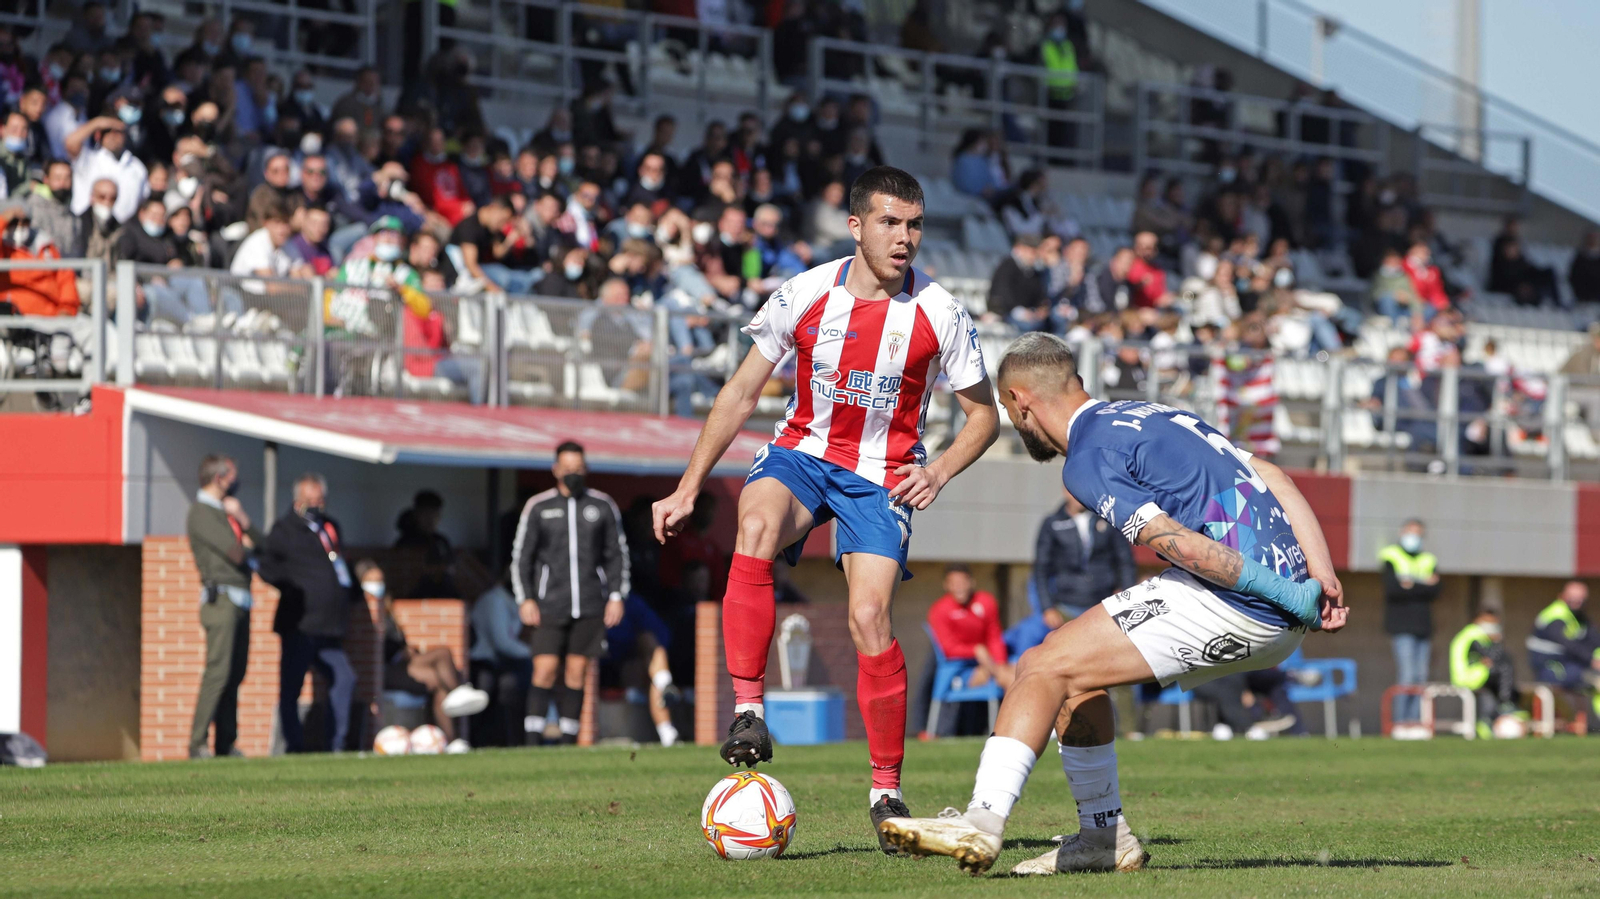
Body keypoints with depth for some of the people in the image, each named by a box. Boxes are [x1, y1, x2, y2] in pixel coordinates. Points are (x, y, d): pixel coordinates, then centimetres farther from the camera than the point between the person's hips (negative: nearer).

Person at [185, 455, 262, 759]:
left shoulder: (224, 511, 22)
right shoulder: (202, 512, -7)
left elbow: (260, 544, 15)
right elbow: (236, 553, -15)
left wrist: (242, 520, -1)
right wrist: (247, 544, 8)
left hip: (240, 601, 9)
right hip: (221, 599, -9)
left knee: (235, 674, 7)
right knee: (218, 671, -14)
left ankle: (226, 744, 9)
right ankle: (197, 743, -13)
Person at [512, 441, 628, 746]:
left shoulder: (603, 506, 8)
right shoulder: (538, 507, 5)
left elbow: (617, 554, 13)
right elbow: (521, 556, 7)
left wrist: (616, 596, 4)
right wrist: (525, 600, -2)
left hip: (590, 606, 1)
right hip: (549, 604, -1)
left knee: (576, 673, 1)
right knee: (545, 670, -10)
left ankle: (568, 740, 5)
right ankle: (535, 738, -9)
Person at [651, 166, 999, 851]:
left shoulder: (939, 314, -8)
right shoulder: (804, 294, -7)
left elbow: (983, 415, 4)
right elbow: (740, 394, 3)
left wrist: (937, 472, -16)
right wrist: (687, 491, 1)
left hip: (883, 476, -1)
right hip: (801, 453, 1)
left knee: (869, 618, -19)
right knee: (757, 523, -35)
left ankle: (886, 789, -3)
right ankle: (747, 708, -32)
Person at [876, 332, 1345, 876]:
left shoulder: (1089, 459, -6)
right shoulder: (1155, 416, 23)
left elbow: (1178, 542, -18)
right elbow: (1272, 478, 19)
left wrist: (1284, 592, -13)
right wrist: (1322, 579, 10)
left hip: (1234, 606, -9)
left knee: (1044, 668, -8)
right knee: (1076, 672, 20)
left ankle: (982, 821, -21)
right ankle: (1103, 837, 22)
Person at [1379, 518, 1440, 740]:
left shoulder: (1428, 561, 17)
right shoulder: (1391, 558, 2)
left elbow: (1435, 592, 2)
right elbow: (1392, 589, -13)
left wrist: (1410, 585, -13)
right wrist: (1423, 585, -16)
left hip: (1422, 626, 5)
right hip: (1401, 625, -5)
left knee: (1420, 676, 1)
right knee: (1407, 674, -14)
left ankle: (1415, 721, 2)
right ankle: (1401, 722, -15)